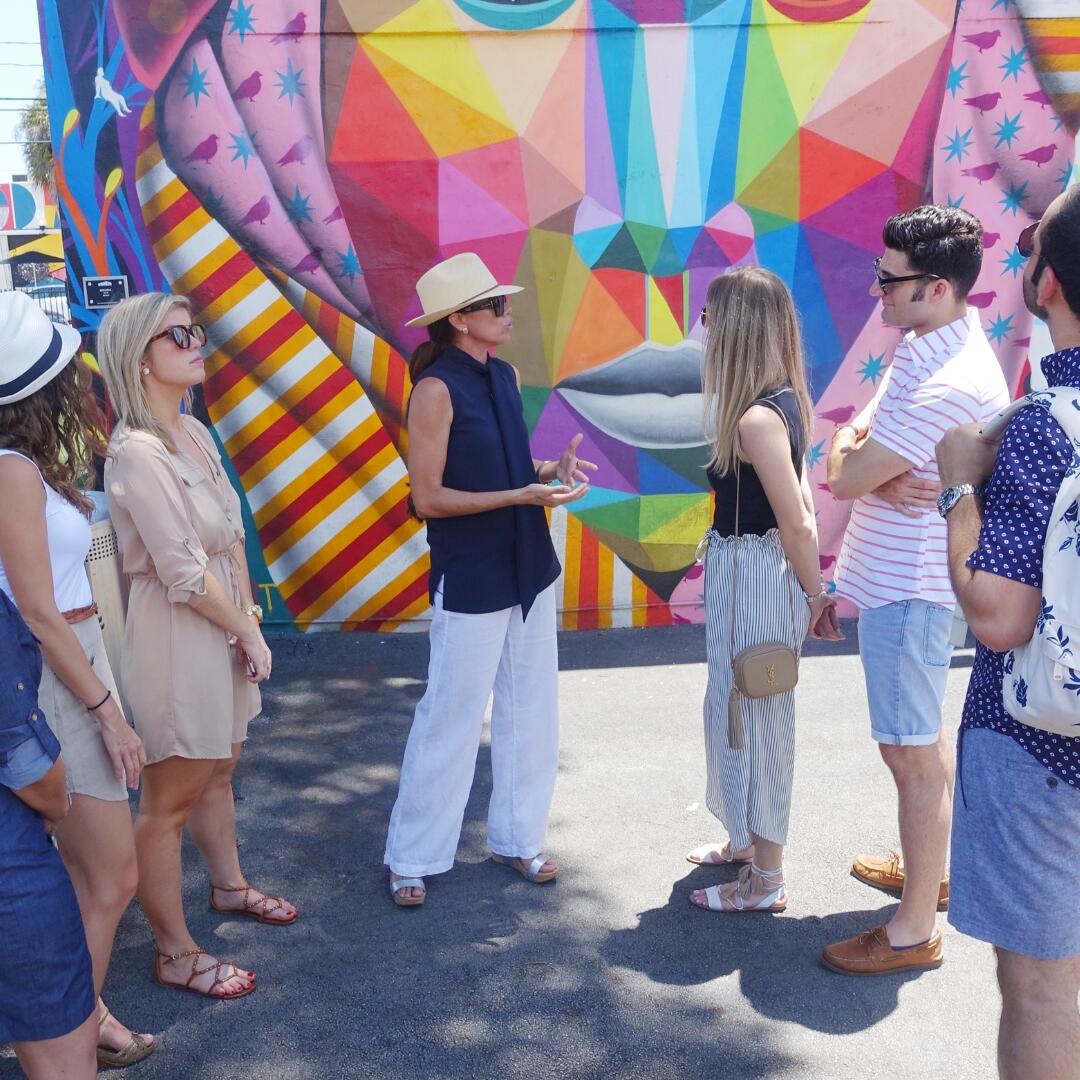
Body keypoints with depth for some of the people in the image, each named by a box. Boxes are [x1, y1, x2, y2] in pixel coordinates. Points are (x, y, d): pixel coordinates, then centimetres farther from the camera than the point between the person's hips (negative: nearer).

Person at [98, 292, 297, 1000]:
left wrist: (248, 616, -1)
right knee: (170, 801, 6)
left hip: (222, 624, 9)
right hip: (175, 636, -9)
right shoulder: (138, 454, -22)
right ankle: (175, 954, 21)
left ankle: (230, 885, 47)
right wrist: (249, 632, -10)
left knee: (219, 770, 25)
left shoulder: (194, 432, 5)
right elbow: (185, 574, -21)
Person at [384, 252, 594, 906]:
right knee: (452, 719, 3)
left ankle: (517, 839, 31)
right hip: (471, 581, -7)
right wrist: (521, 495, -22)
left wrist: (552, 471, -4)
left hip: (530, 569, 7)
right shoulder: (437, 389, -15)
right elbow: (428, 497, -16)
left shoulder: (505, 375, 6)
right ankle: (413, 858, 20)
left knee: (531, 711, 14)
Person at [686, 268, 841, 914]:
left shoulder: (756, 418, -24)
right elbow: (800, 503, 9)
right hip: (746, 573, 10)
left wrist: (815, 595, -10)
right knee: (740, 711, 22)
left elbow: (798, 523, -22)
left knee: (752, 717, 4)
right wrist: (813, 590, 12)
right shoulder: (783, 402, 6)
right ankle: (750, 841, 41)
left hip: (754, 578, -10)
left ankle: (766, 880, 20)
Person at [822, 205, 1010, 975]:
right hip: (898, 574, 10)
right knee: (922, 739, 22)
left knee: (913, 751, -1)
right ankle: (928, 866, 40)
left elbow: (845, 477, -24)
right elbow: (854, 437, 6)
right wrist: (881, 471, -15)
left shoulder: (949, 382, -26)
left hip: (909, 587, -10)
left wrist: (858, 458, -2)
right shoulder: (926, 344, 7)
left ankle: (915, 932, 11)